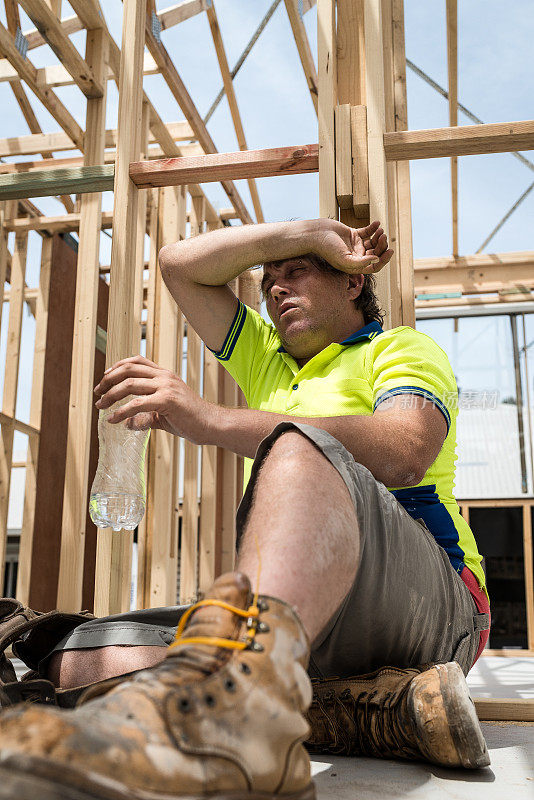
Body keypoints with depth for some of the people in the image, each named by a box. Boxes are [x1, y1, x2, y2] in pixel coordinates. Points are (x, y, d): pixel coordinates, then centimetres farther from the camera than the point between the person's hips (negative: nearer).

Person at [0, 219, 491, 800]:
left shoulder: (402, 348, 11)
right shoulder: (267, 357, 30)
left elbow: (403, 455, -13)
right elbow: (180, 264, 25)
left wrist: (213, 420, -19)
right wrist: (311, 231, 19)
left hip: (432, 604, -5)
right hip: (289, 623, 6)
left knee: (299, 447, -33)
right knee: (84, 658, -15)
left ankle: (227, 694, -60)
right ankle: (377, 707, -27)